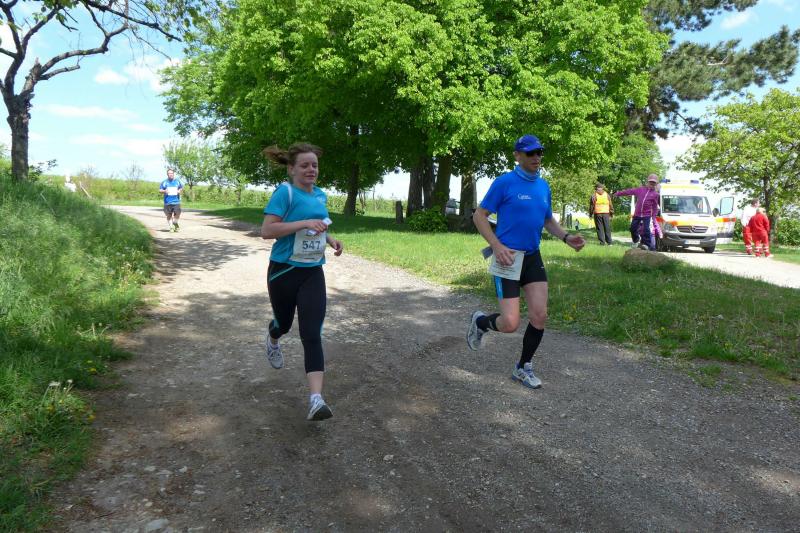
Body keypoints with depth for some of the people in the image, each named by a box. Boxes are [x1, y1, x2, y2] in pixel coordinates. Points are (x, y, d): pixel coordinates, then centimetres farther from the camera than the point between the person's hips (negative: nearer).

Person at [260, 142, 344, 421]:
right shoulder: (285, 192, -12)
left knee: (312, 334, -9)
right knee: (284, 323, 18)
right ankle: (273, 338, 58)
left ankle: (316, 400, -14)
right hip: (284, 272, -3)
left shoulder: (320, 195, 8)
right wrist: (305, 223, -27)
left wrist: (330, 239, 7)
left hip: (312, 273, 4)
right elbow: (266, 230, -21)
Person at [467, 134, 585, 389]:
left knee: (539, 316, 1)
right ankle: (480, 321, 24)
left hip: (533, 257, 6)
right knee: (510, 324, -11)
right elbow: (479, 216, -8)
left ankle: (524, 368, 21)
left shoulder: (543, 186, 10)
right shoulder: (505, 182, -9)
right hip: (508, 258, -6)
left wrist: (566, 237, 4)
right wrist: (497, 246, -20)